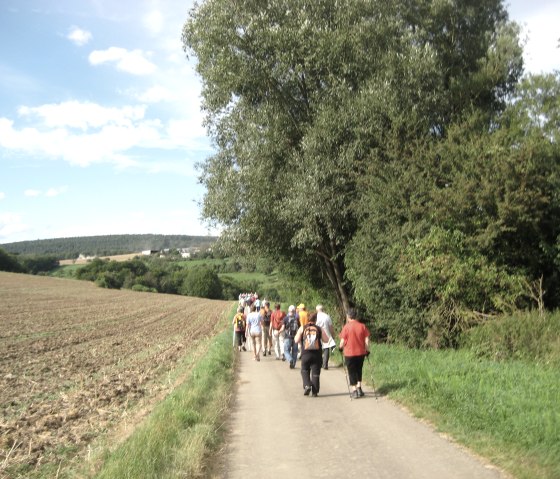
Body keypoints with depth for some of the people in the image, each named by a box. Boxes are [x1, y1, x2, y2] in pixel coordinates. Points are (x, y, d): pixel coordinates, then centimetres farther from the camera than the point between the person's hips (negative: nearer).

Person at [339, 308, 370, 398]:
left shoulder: (346, 327, -11)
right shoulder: (362, 326, -2)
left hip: (349, 353, -3)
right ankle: (359, 388, 18)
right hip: (361, 353, 3)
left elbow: (343, 341, -10)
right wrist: (367, 350, 10)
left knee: (352, 372, 8)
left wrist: (340, 347, 9)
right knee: (358, 370, 21)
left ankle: (354, 391, 8)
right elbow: (367, 340, -2)